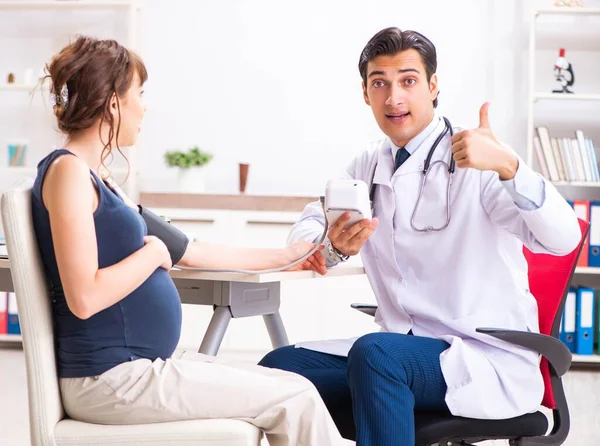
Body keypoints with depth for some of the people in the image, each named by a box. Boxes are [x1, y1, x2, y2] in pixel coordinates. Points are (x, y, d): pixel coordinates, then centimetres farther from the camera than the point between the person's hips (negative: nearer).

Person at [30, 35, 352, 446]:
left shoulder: (94, 179, 15)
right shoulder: (68, 170, -13)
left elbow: (188, 252, 20)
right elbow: (84, 298, -24)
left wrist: (286, 256, 24)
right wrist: (153, 252, -9)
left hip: (138, 367, 9)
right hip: (109, 379, -9)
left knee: (293, 390, 6)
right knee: (295, 398, -7)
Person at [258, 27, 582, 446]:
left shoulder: (475, 161, -9)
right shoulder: (368, 167, 11)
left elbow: (563, 238, -22)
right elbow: (306, 229, 11)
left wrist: (508, 165, -41)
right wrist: (334, 245, -14)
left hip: (488, 358, -6)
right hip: (402, 348, 6)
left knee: (375, 353, -33)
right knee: (277, 367, -12)